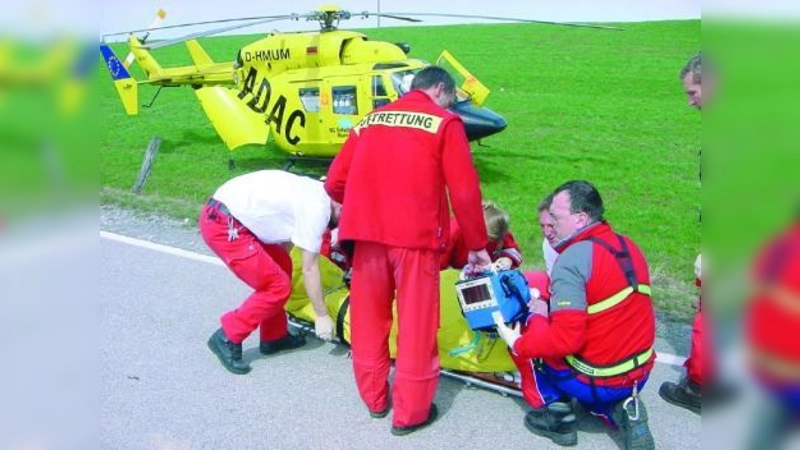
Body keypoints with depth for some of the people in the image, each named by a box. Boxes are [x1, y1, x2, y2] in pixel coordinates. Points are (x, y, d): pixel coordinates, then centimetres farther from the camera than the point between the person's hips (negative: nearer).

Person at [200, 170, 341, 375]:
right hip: (224, 226, -10)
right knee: (278, 286, -5)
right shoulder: (317, 208, -15)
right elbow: (309, 269, -10)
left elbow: (286, 240, 20)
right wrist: (322, 316, -2)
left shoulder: (316, 190, 12)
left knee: (282, 264, 15)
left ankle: (274, 337, 25)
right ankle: (227, 339, 4)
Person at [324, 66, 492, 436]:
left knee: (369, 318, 18)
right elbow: (464, 192, -3)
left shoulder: (370, 120, 17)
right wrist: (477, 246, 7)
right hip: (416, 236, -4)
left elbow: (335, 183, 12)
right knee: (416, 324, 8)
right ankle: (410, 412, 19)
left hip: (367, 234, 4)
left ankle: (374, 397, 33)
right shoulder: (445, 122, 5)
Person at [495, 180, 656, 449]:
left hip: (597, 383, -7)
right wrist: (552, 309, 14)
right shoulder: (629, 247, 5)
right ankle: (620, 410, 10)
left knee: (531, 322, 11)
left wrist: (518, 343, -10)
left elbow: (566, 338, -26)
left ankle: (556, 414, 9)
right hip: (639, 375, 7)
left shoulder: (571, 259, -20)